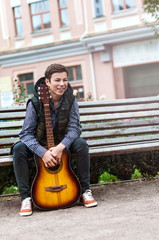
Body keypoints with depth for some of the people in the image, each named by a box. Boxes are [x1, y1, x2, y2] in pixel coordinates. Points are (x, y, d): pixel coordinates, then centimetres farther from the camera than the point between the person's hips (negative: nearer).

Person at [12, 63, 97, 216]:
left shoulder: (70, 101, -13)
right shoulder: (35, 103, -21)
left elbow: (74, 127, -17)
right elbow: (25, 133, -23)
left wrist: (60, 147, -36)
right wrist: (43, 152, -38)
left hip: (63, 142, 1)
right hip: (39, 145, -1)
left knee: (81, 144, -29)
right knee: (18, 149, -30)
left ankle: (85, 191, -14)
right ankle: (25, 198, -20)